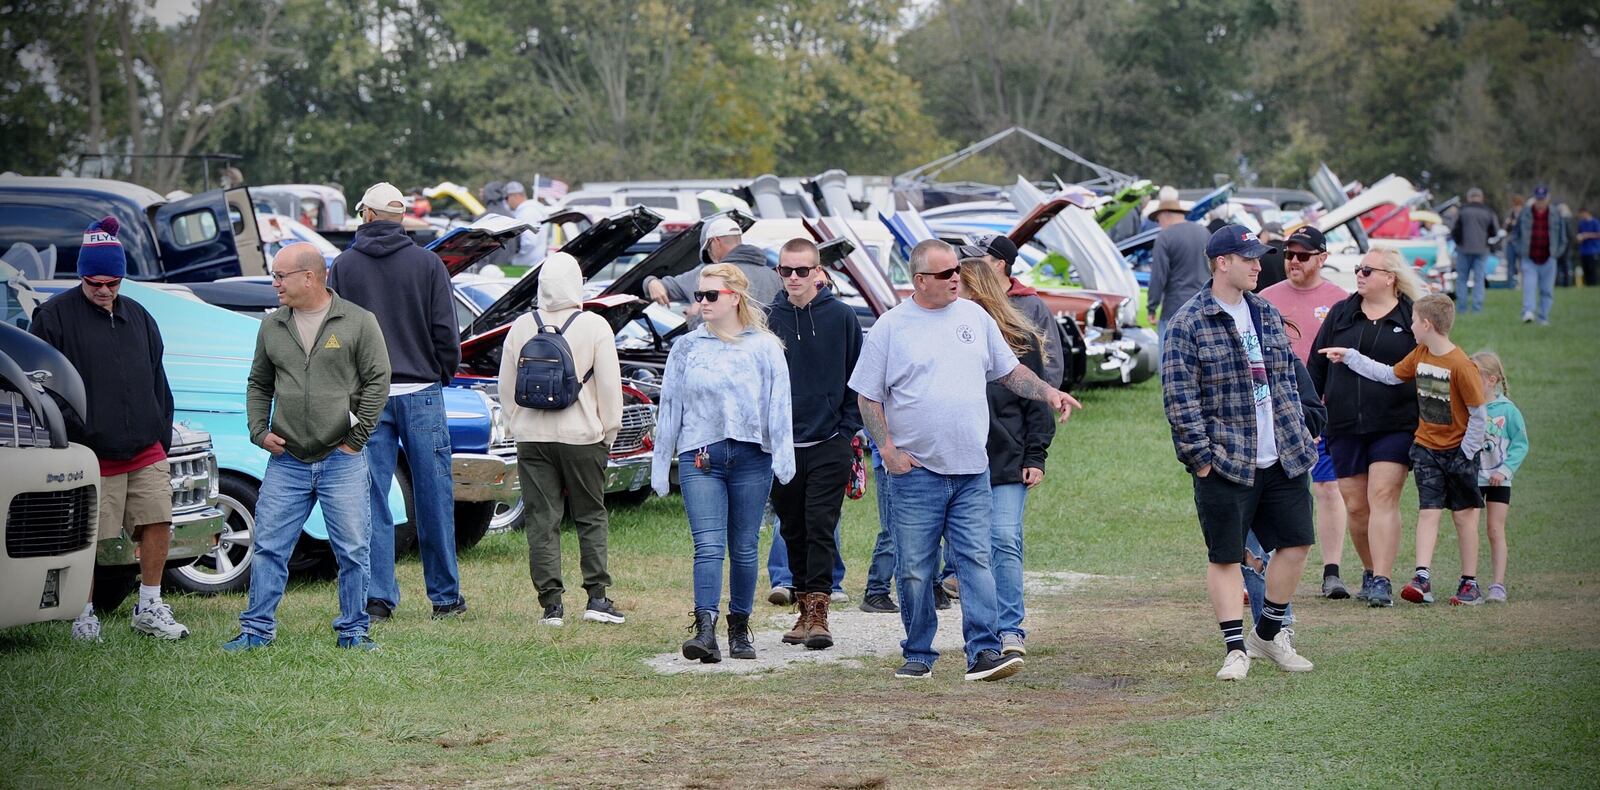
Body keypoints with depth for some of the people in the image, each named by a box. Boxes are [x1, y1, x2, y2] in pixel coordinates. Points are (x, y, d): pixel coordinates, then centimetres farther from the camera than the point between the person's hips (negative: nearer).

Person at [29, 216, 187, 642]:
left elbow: (157, 381, 21)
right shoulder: (55, 315, -2)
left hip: (146, 451, 4)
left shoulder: (138, 316, 15)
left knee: (158, 520, -1)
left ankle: (150, 607, 12)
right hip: (90, 455, -4)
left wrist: (162, 436, 15)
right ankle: (84, 614, 12)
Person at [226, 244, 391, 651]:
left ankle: (353, 631, 11)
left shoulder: (358, 322, -2)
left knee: (352, 552, 1)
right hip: (286, 461, 3)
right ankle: (257, 629, 10)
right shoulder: (272, 327, 10)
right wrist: (259, 431, 5)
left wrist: (356, 437, -6)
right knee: (268, 548, 2)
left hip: (342, 461, -3)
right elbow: (258, 384, 19)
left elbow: (377, 381, -3)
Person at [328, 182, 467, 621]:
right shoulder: (427, 263, -2)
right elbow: (446, 330, -3)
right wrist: (444, 375, 13)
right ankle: (444, 597, 9)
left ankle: (378, 597, 0)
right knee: (433, 497, 5)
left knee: (372, 499, 4)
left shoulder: (343, 267, 1)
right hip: (421, 392, -1)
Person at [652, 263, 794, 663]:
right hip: (700, 457, 0)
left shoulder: (764, 347, 4)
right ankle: (705, 630, -22)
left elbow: (778, 404, 0)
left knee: (744, 549, 7)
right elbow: (670, 407, 13)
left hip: (751, 457, 0)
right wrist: (661, 465, 12)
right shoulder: (686, 348, 10)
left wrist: (783, 455, -10)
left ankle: (740, 628, 18)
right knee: (708, 546, -12)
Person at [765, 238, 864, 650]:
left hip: (829, 445, -3)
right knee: (793, 531, 9)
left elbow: (857, 378, 4)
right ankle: (805, 610, 18)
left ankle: (818, 610, -9)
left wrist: (848, 430, -2)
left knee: (821, 527, -9)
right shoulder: (769, 319, 3)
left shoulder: (841, 316, -1)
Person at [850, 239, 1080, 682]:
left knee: (976, 560, -5)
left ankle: (983, 652, -8)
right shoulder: (891, 327, 0)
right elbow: (867, 396, 3)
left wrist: (1049, 394, 5)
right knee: (915, 569, 2)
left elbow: (1009, 371, 20)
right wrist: (888, 449, -6)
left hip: (971, 469, 2)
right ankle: (918, 655, 12)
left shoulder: (975, 317, 11)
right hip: (916, 471, -2)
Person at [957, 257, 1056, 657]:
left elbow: (1036, 401, 5)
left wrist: (1036, 456, -2)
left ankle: (1011, 630, -8)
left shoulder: (1020, 339, 2)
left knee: (1005, 541, -11)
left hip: (1009, 461, -2)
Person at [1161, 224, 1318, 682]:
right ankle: (1235, 648, 7)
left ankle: (1269, 634, 24)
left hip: (1282, 459, 7)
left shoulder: (1267, 314, 12)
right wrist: (1199, 456, -14)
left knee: (1296, 541, 9)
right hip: (1225, 463, -6)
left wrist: (1299, 437, 14)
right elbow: (1180, 398, -12)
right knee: (1225, 556, -1)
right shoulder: (1188, 325, -10)